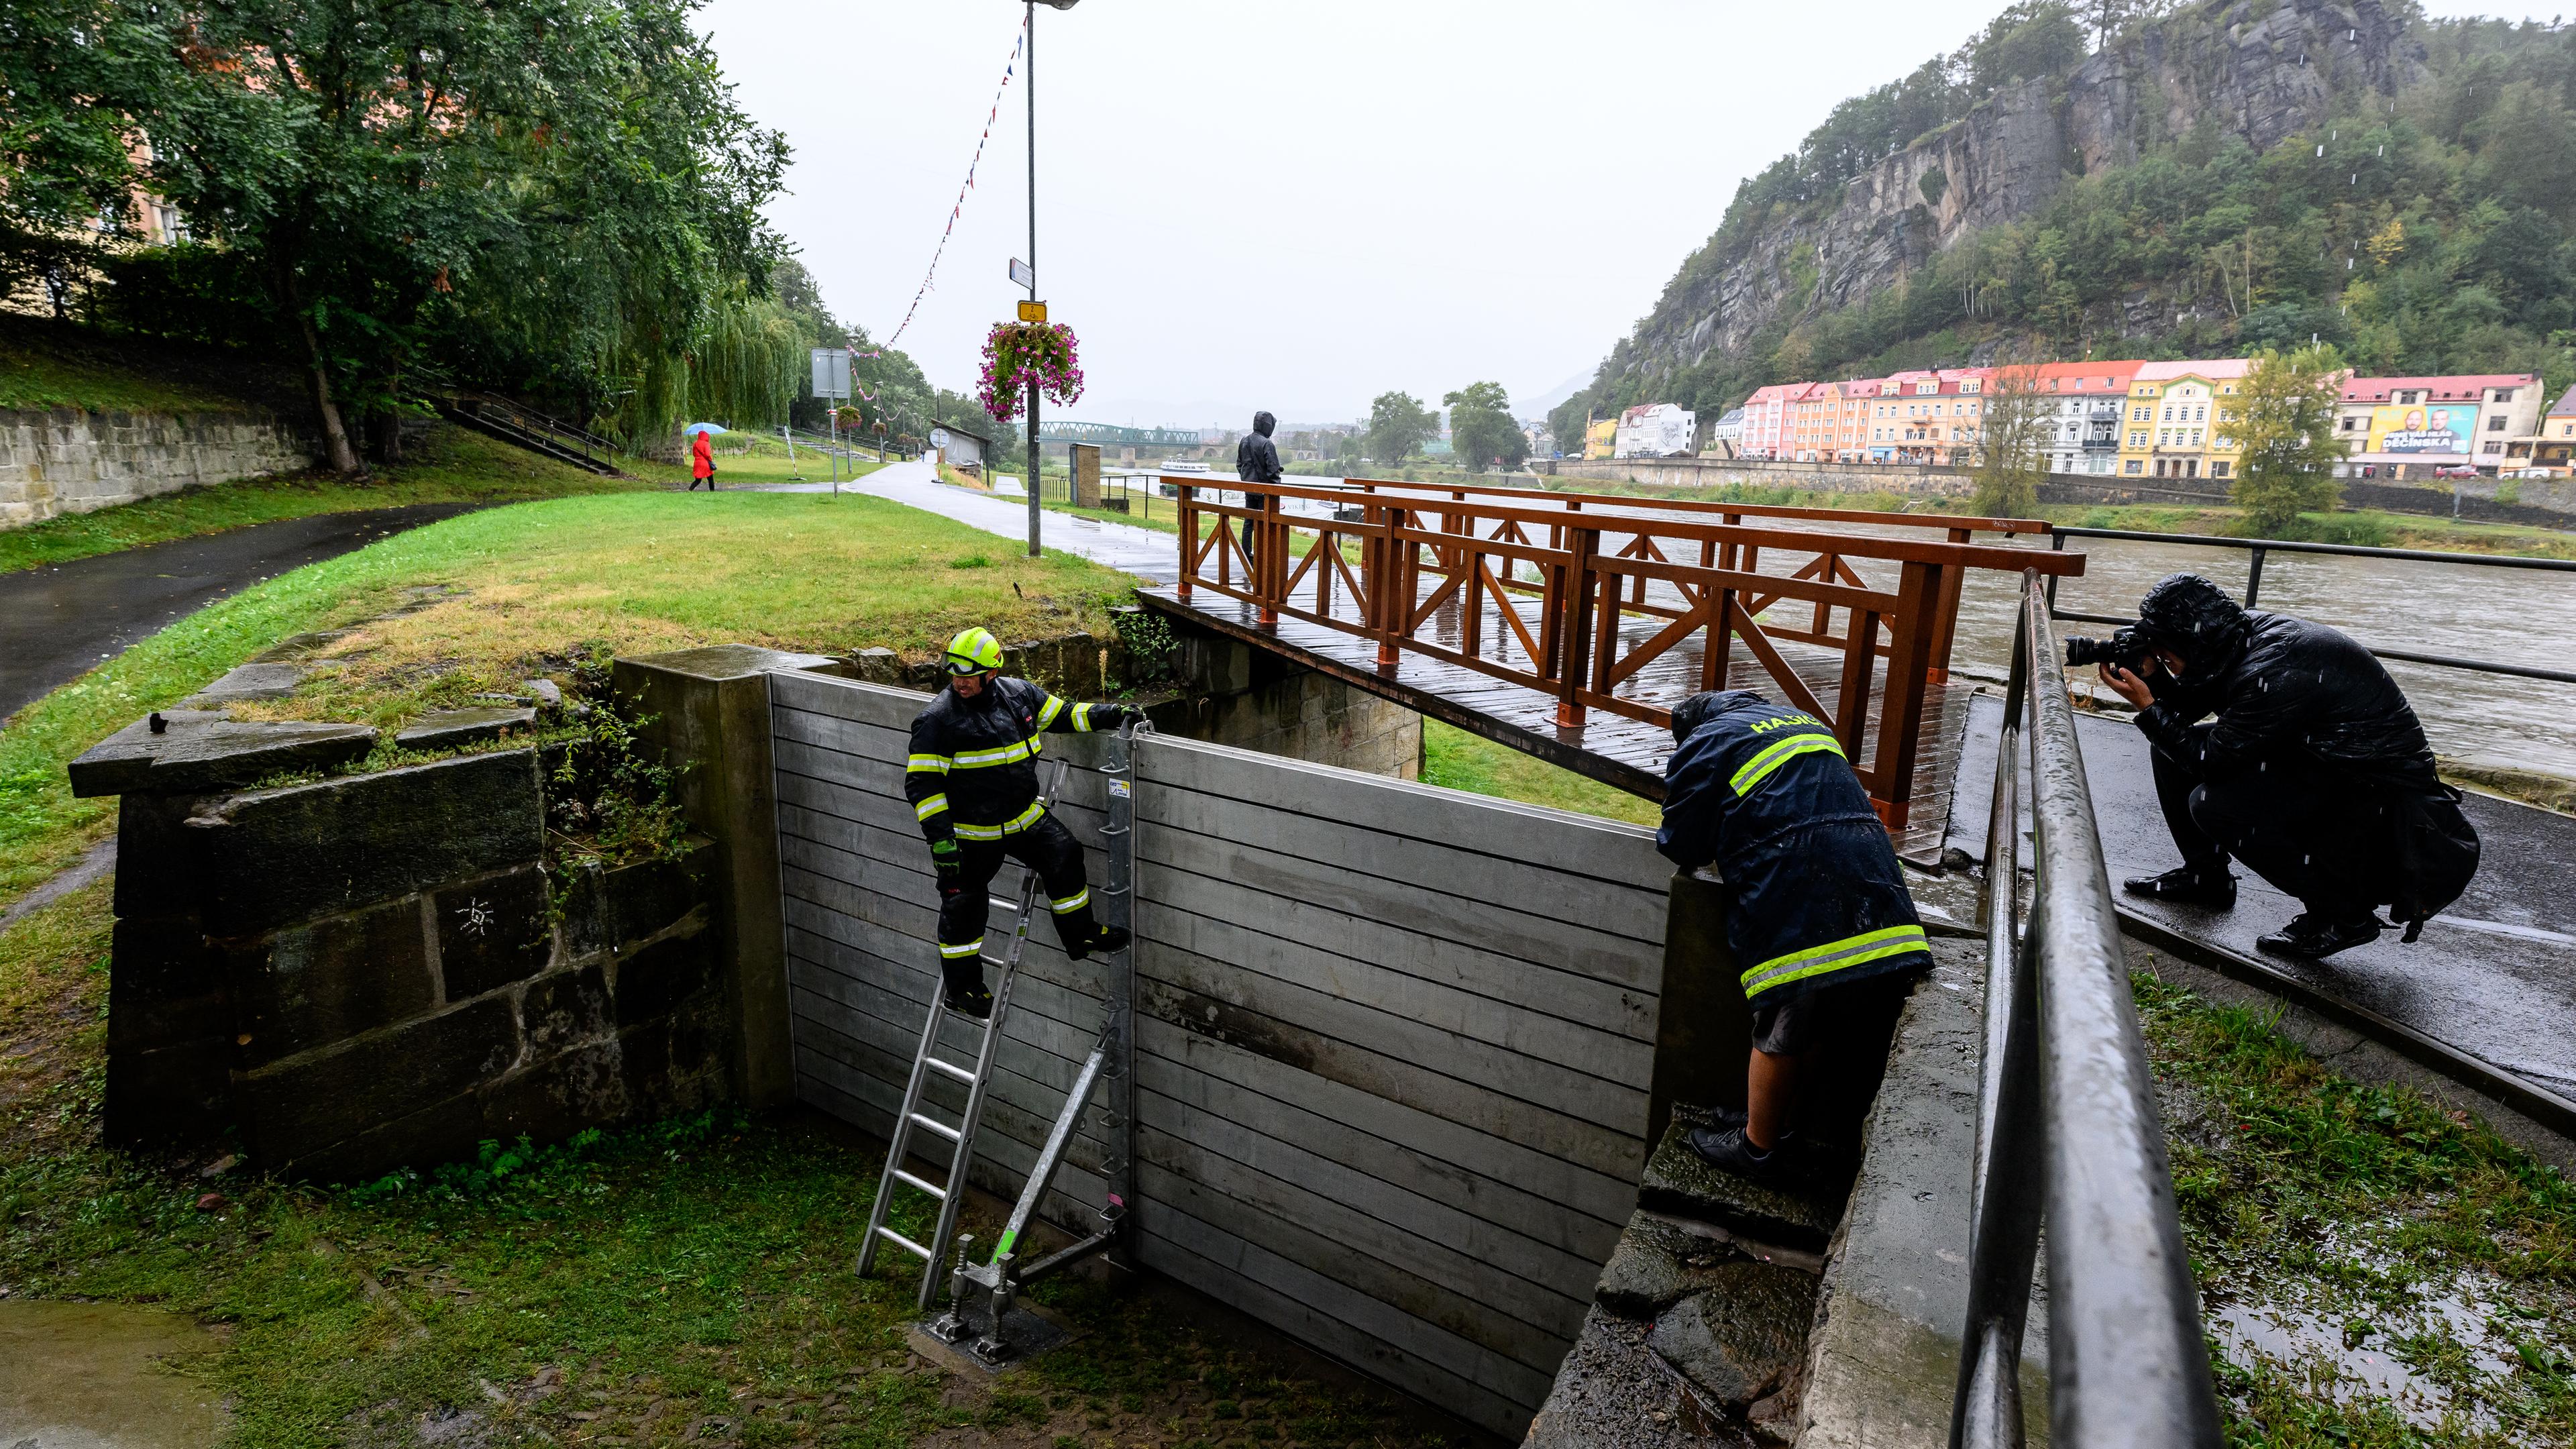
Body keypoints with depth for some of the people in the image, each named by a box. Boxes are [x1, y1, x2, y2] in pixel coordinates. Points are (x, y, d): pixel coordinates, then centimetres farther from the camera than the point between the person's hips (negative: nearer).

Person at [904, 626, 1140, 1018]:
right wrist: (940, 836, -22)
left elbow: (1062, 715, 13)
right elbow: (921, 782, -16)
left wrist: (1109, 715, 1)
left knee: (1064, 855, 0)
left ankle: (1080, 934, 20)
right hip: (970, 832, -5)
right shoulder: (937, 719, -17)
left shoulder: (1020, 695, -2)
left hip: (1025, 816, 5)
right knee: (965, 904, 5)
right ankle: (961, 987, 21)